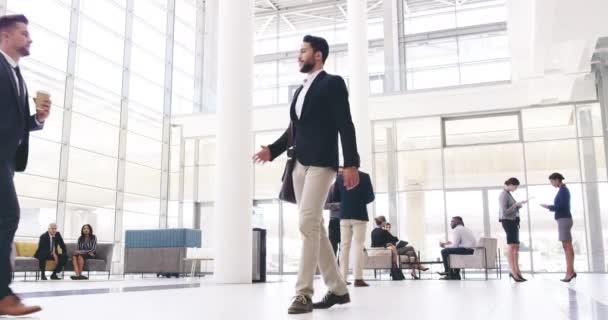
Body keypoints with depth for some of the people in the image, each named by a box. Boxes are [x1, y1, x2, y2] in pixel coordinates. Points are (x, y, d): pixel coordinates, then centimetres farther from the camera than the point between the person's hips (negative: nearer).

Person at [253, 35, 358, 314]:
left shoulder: (332, 83, 1)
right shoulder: (300, 90, 24)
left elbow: (345, 125, -7)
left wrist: (351, 164, -15)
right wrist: (272, 150, 6)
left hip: (321, 162, -8)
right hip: (299, 164, 8)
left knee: (308, 222, -19)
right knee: (313, 227, 7)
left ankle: (303, 292, -15)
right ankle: (338, 289, 15)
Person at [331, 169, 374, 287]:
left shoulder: (339, 177, 1)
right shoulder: (364, 176, -6)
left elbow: (335, 197, 6)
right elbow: (370, 197, -5)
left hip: (344, 215, 3)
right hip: (359, 215, -3)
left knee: (345, 246, 7)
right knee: (358, 245, -4)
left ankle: (343, 278, 5)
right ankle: (358, 278, -10)